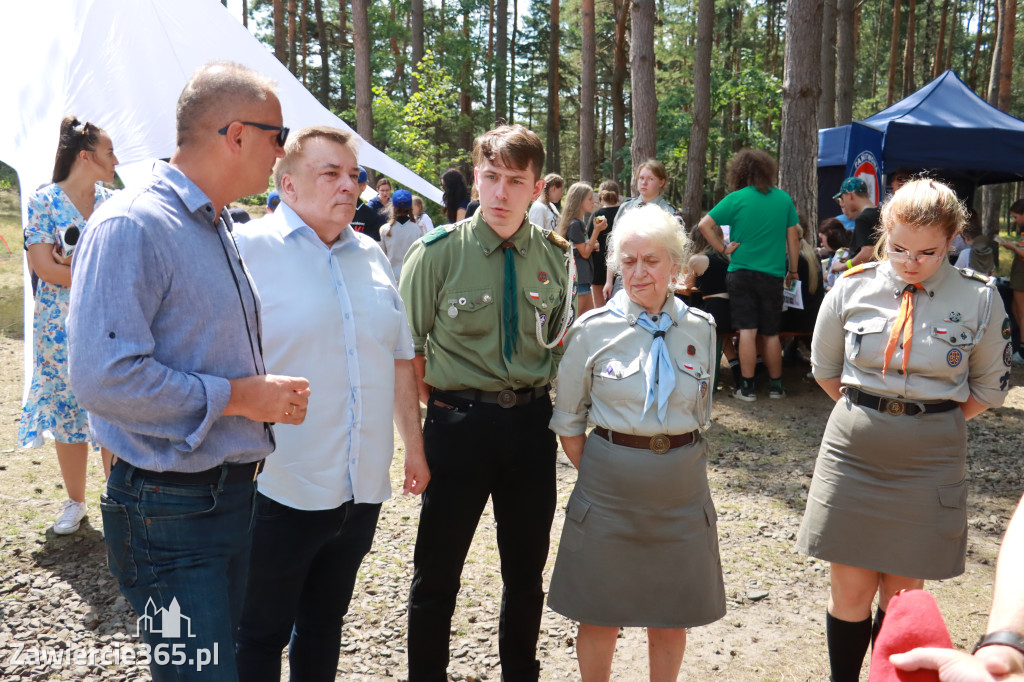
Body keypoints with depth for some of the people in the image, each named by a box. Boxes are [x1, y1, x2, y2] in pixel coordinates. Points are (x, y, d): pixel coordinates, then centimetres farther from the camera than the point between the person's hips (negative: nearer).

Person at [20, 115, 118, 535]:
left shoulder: (114, 202, 6)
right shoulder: (44, 201, -4)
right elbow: (43, 266, -11)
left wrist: (76, 268, -13)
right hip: (60, 328, -2)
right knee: (66, 414, 8)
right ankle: (75, 501, 23)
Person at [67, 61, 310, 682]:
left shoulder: (219, 230, 14)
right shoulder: (131, 227, -17)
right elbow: (104, 377, -25)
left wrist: (270, 392, 9)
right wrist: (236, 396, -18)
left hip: (236, 490, 9)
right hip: (169, 511, -9)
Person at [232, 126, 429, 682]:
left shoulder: (370, 255, 10)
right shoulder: (249, 250, -8)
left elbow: (399, 359, 16)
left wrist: (414, 445, 16)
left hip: (363, 486, 5)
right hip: (281, 489, -5)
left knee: (324, 625, 20)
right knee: (262, 634, 11)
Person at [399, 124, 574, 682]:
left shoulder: (556, 256, 0)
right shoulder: (438, 252, -9)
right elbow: (406, 348, -4)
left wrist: (536, 398, 5)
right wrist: (442, 406, -7)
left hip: (532, 422, 3)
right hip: (458, 422, -3)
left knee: (527, 565, 17)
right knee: (438, 568, 9)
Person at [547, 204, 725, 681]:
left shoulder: (700, 329, 1)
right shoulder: (592, 330, -4)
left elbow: (701, 416, 12)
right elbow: (568, 423, 3)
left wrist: (683, 465, 5)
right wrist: (595, 475, -3)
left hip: (682, 485, 2)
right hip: (609, 479, -1)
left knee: (671, 614, 13)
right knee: (600, 613, 9)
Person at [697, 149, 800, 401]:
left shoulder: (736, 198, -6)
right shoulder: (783, 198, 3)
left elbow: (704, 224, -11)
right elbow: (793, 238, 7)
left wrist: (723, 249, -4)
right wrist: (793, 270, 16)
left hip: (742, 273, -2)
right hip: (773, 275, 2)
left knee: (747, 331, -1)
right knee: (771, 333, 11)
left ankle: (747, 387, 0)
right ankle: (775, 385, 19)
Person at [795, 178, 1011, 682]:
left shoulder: (979, 298, -5)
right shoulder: (852, 288, -4)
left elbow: (990, 386, 8)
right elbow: (824, 367, 11)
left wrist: (932, 422, 5)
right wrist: (868, 414, 8)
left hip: (929, 460, 0)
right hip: (852, 451, 1)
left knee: (902, 593, 10)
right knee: (850, 589, 7)